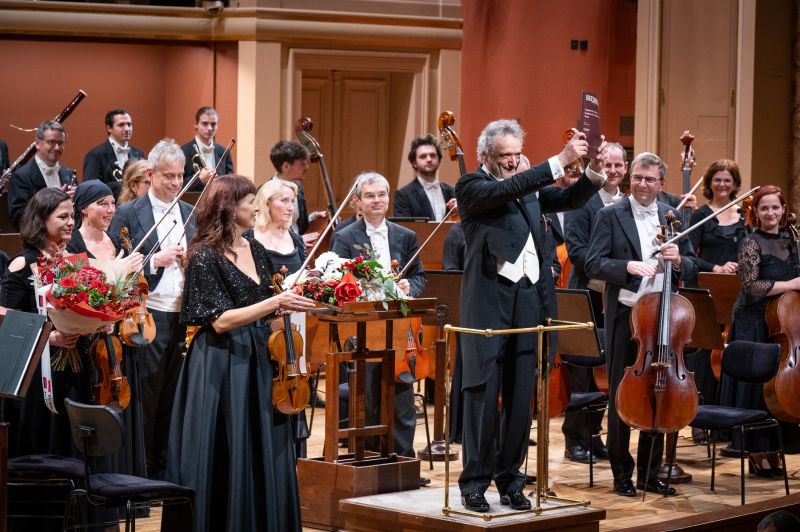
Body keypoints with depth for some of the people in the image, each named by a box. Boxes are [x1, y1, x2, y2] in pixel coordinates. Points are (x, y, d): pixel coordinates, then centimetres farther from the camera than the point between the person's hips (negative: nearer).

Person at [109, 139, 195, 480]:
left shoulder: (191, 214, 12)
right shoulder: (129, 214, -3)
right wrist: (156, 260, -19)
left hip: (185, 320, 5)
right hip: (149, 320, -4)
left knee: (173, 399, 10)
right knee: (146, 398, 1)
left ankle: (165, 468, 20)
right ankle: (141, 471, 11)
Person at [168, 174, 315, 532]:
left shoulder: (255, 250, 10)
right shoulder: (206, 257, -12)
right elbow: (220, 321, -18)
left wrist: (290, 303, 0)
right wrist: (274, 303, -23)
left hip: (258, 361, 7)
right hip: (222, 369, -7)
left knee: (265, 454, 8)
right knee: (226, 461, -3)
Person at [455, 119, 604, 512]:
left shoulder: (528, 187, 17)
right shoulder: (471, 187, -1)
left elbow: (569, 200, 11)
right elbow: (507, 190, -19)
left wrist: (594, 173, -9)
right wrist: (560, 160, -24)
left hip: (529, 300, 5)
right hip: (489, 302, -5)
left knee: (521, 399, 7)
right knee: (484, 397, -3)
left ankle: (510, 480, 16)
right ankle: (474, 483, 4)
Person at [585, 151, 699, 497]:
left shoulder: (674, 218, 9)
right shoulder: (611, 216, -2)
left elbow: (692, 268, 11)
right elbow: (593, 265, -10)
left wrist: (678, 260, -11)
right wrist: (628, 266, -25)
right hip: (624, 317, -3)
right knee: (620, 398, 4)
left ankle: (650, 474, 19)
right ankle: (622, 474, 14)